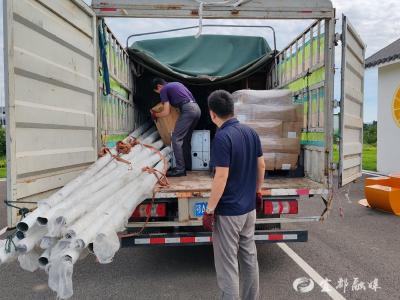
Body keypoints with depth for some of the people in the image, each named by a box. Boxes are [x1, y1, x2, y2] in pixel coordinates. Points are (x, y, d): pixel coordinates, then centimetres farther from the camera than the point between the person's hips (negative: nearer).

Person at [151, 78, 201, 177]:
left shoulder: (164, 90, 6)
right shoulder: (176, 84, 29)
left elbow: (167, 112, 2)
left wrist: (155, 115, 20)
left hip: (188, 110, -8)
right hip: (196, 108, 8)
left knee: (176, 139, -5)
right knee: (186, 139, 17)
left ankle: (180, 169, -8)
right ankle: (188, 165, 21)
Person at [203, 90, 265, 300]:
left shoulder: (222, 137, -21)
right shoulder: (251, 132, 3)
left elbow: (221, 177, -23)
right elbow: (261, 166, 10)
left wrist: (209, 210, -15)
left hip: (228, 212, -8)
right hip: (249, 207, 8)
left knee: (227, 263, 5)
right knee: (249, 256, 20)